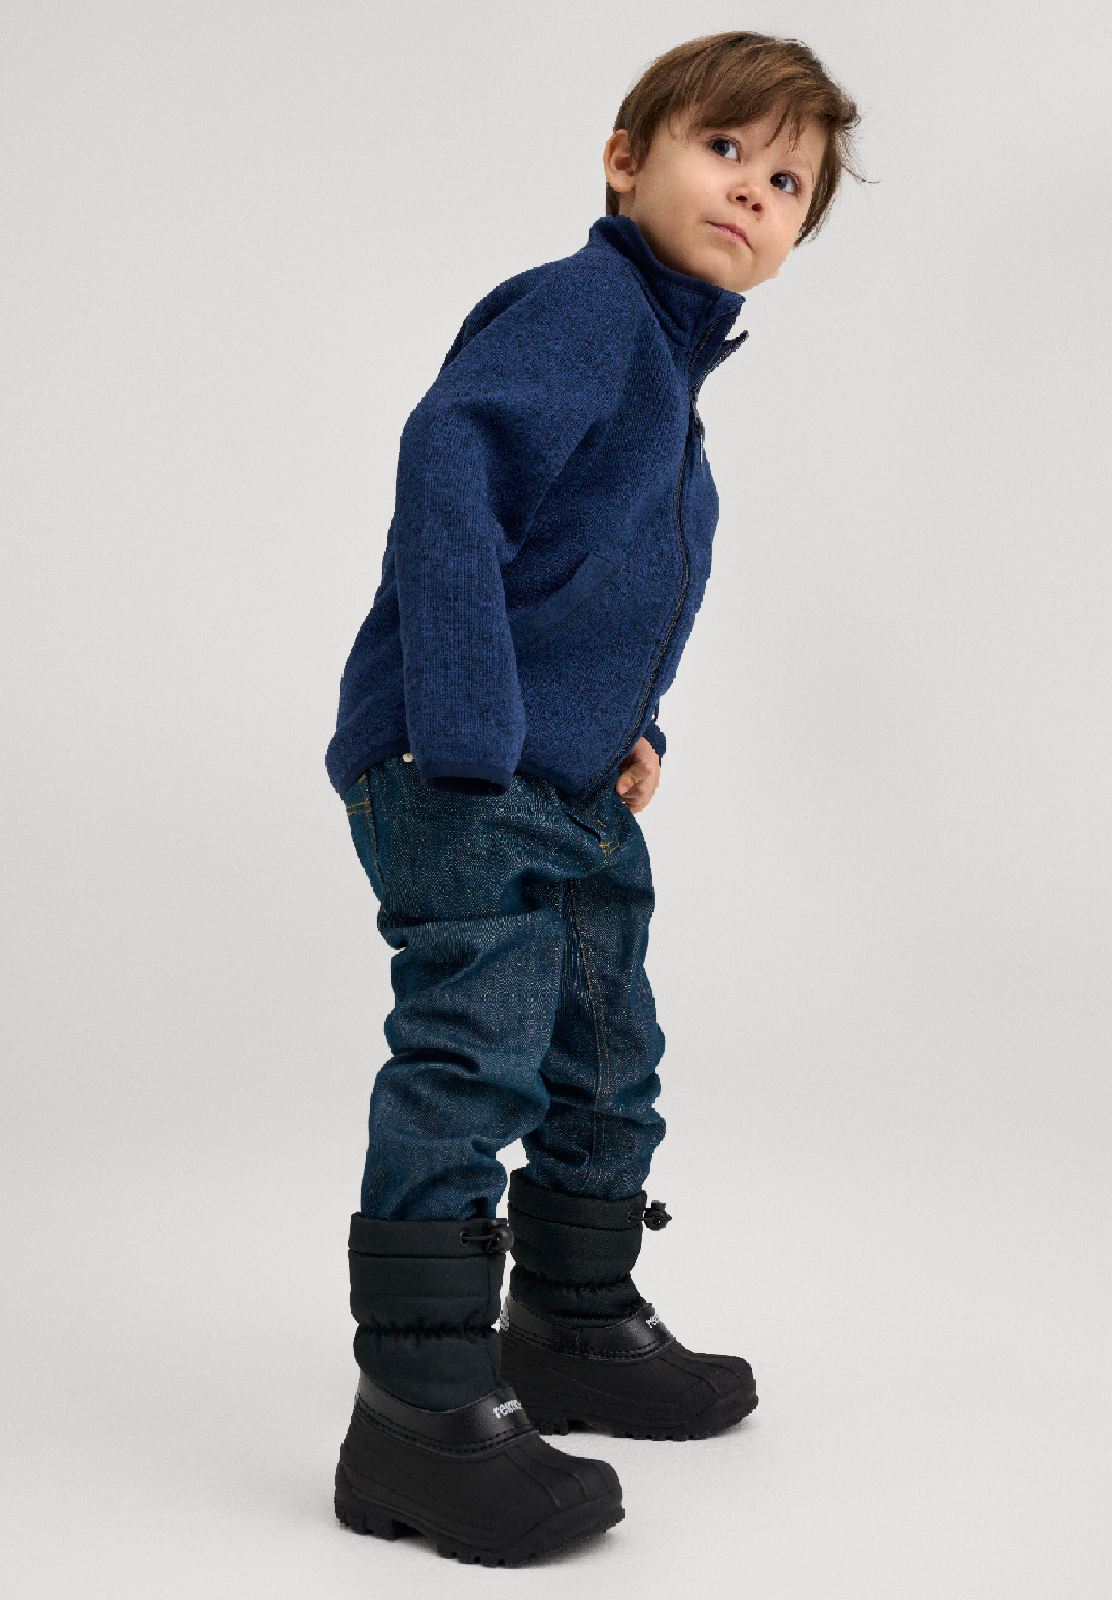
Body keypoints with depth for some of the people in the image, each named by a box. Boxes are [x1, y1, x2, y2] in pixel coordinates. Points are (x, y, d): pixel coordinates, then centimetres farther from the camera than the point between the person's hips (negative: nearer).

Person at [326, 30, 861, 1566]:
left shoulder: (675, 362, 19)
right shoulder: (578, 304, -12)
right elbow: (451, 473, -27)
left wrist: (633, 723, 15)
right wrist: (471, 735, -33)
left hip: (576, 793, 11)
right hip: (455, 769, -11)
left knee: (606, 1059, 18)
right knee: (470, 1053, -15)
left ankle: (579, 1332, 35)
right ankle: (423, 1409, -8)